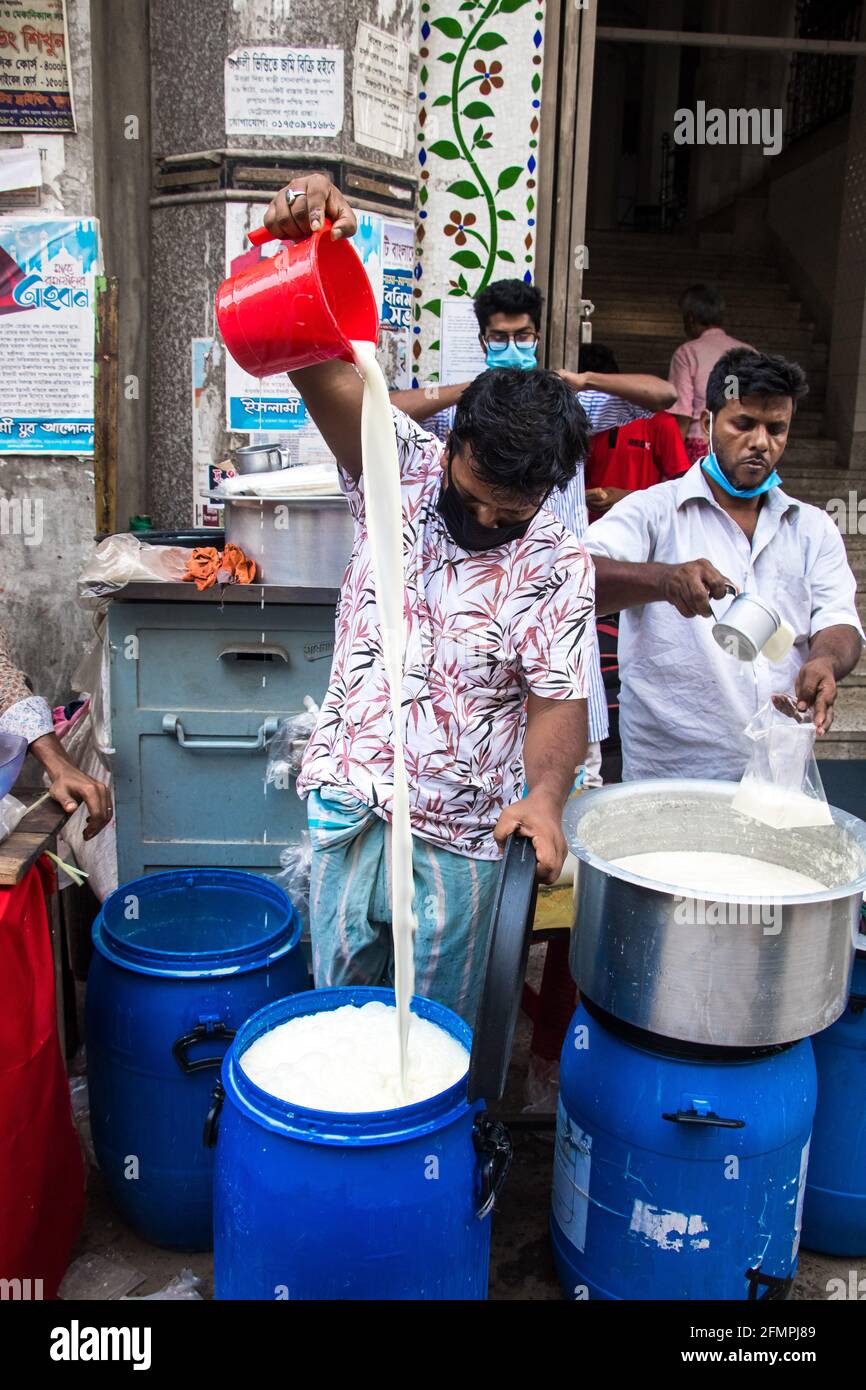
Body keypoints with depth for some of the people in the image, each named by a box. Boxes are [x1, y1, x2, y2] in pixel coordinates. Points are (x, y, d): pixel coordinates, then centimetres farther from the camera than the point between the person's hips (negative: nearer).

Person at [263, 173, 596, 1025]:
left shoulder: (558, 566, -8)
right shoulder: (402, 469, -6)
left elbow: (557, 698, -9)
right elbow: (324, 364, -16)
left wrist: (545, 794, -27)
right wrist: (306, 247, -34)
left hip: (461, 829, -1)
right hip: (350, 804, 1)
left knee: (438, 1029, 16)